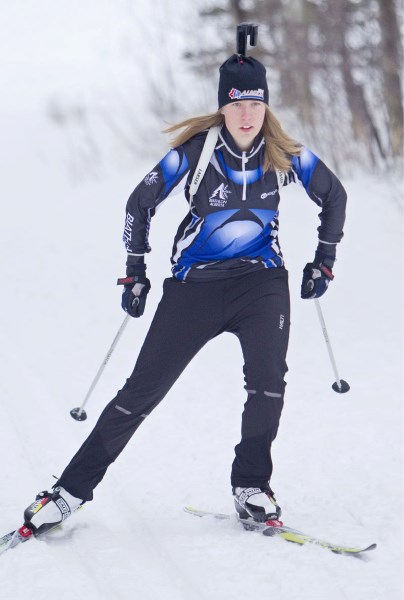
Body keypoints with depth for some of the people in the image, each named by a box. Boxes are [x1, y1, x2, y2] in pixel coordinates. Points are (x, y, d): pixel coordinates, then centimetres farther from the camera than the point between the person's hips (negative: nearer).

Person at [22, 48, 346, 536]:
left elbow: (334, 195, 12)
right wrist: (136, 272, 2)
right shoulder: (195, 152, -12)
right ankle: (72, 489, 7)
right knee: (142, 391, -2)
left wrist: (324, 261, 12)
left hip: (261, 280, 1)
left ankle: (251, 488, -5)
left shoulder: (285, 156, -7)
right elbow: (140, 203, 2)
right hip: (195, 284, -1)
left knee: (268, 379, -23)